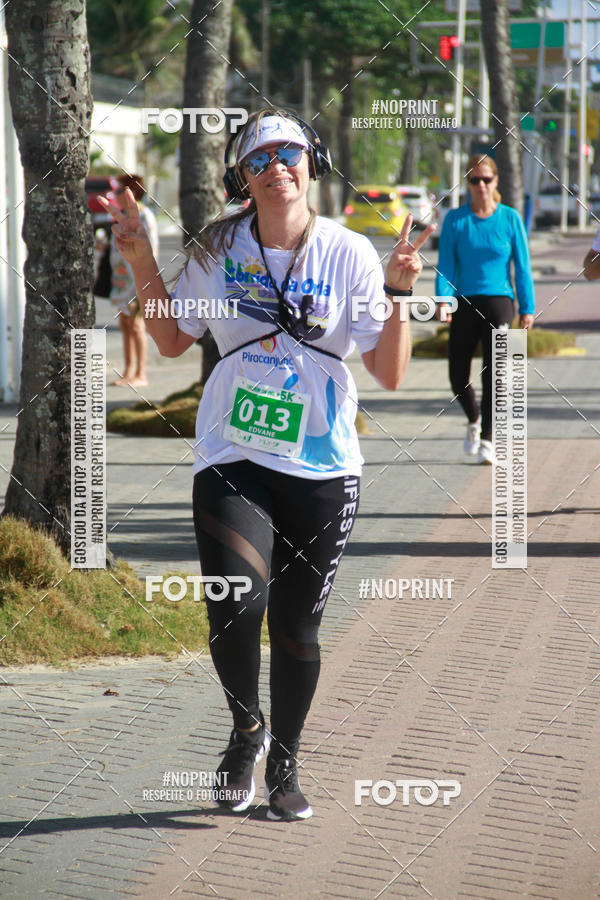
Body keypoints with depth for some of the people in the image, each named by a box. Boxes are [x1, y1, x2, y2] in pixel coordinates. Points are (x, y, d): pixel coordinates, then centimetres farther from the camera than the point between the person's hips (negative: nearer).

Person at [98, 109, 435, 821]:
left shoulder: (349, 253, -3)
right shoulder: (217, 251, 1)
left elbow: (390, 374, -5)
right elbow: (173, 341, 14)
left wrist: (397, 290, -17)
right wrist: (142, 268, 3)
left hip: (322, 469, 0)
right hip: (233, 461, 0)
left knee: (296, 627, 8)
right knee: (234, 610, -20)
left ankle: (283, 766, 29)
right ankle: (245, 729, 10)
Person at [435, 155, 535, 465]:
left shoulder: (510, 218, 2)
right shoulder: (455, 219, 2)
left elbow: (522, 267, 4)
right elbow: (445, 264, -2)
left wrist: (527, 308, 1)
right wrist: (443, 299, -17)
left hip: (498, 302, -1)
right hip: (465, 303, 1)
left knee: (493, 374, -9)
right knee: (458, 376, 4)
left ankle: (487, 440, -3)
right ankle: (474, 420, 33)